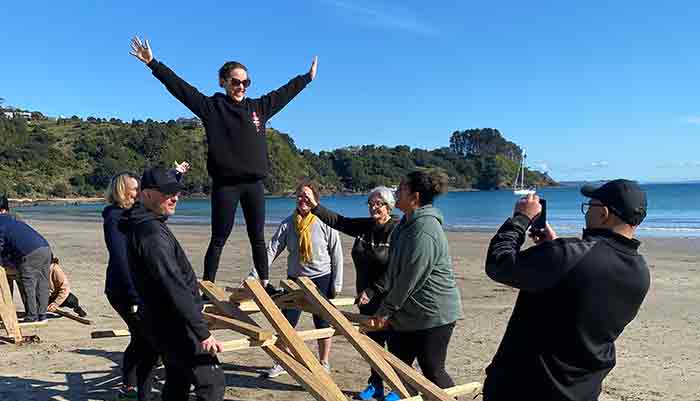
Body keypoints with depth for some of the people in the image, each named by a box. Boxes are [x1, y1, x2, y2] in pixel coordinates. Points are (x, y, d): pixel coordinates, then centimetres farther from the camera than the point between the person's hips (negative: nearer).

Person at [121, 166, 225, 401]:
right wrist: (202, 332, -29)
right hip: (175, 325, -11)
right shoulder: (151, 232, -24)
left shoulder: (141, 225, 8)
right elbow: (174, 286, -29)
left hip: (162, 321, 11)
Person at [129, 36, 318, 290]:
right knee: (219, 240, 2)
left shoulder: (258, 107, 13)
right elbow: (180, 87, -3)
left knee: (258, 238, 11)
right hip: (225, 184, -4)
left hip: (254, 183, 4)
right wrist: (153, 64, -9)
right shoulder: (211, 107, 1)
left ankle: (265, 284, 20)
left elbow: (284, 93, 24)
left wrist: (308, 77, 34)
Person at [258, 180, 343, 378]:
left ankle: (324, 364, 27)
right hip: (295, 279, 3)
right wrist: (253, 276, -16)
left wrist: (337, 284, -7)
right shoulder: (288, 224, -4)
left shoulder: (325, 223, -11)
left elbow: (337, 255, -6)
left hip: (321, 279, -3)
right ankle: (281, 363, 24)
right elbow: (271, 250, -7)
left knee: (322, 324, 9)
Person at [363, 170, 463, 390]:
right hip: (406, 314, 10)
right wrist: (373, 290, 7)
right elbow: (394, 269, 14)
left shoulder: (424, 231, -25)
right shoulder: (407, 224, 8)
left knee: (432, 371, 6)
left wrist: (385, 310, -15)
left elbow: (410, 279, -24)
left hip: (432, 315, -9)